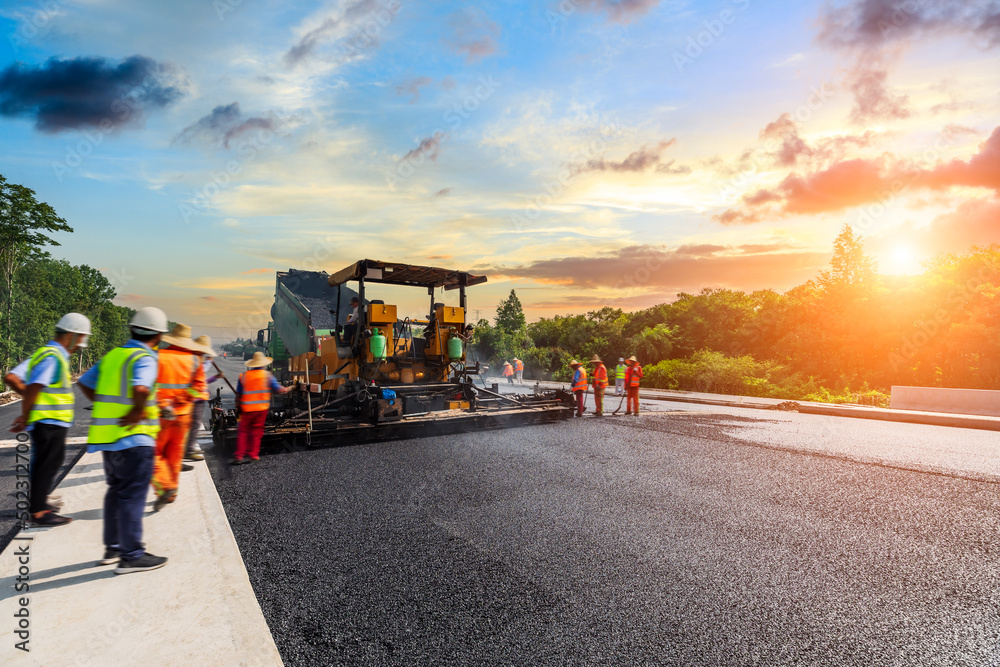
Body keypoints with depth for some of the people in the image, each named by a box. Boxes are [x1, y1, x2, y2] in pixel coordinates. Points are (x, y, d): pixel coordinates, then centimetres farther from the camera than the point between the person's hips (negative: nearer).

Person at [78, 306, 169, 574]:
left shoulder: (112, 355, 10)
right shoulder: (144, 358, -16)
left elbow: (85, 383, 18)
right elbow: (140, 389, -33)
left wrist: (109, 408, 16)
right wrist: (138, 411, -16)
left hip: (107, 435, 9)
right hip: (133, 439, -8)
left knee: (117, 491, 20)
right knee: (132, 496, -1)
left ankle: (113, 547, 31)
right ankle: (131, 555, 7)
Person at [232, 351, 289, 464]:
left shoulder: (243, 376, 3)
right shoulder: (267, 375, -3)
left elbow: (238, 394, 7)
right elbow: (278, 389, 0)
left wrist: (238, 407, 18)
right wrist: (286, 389, 20)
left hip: (246, 408, 1)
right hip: (262, 408, -1)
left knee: (243, 431, 7)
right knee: (256, 431, 7)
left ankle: (239, 456, 2)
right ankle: (253, 454, 8)